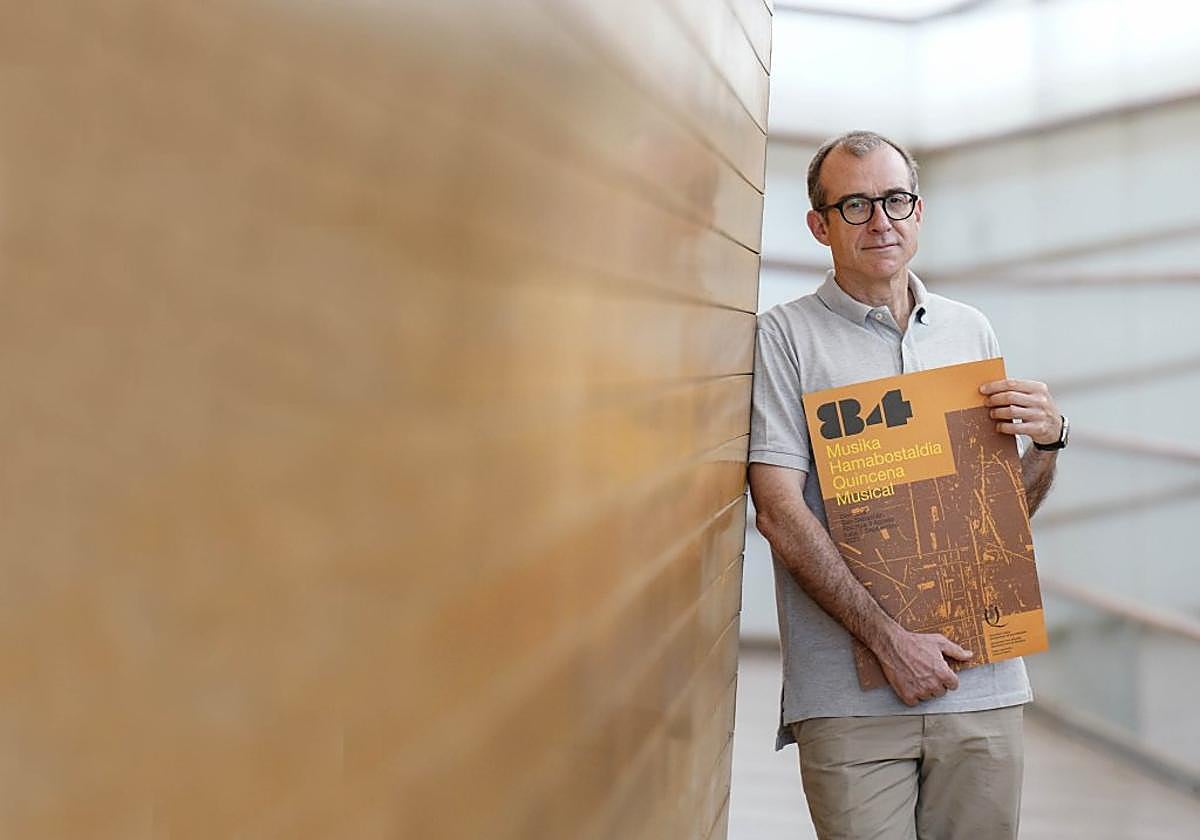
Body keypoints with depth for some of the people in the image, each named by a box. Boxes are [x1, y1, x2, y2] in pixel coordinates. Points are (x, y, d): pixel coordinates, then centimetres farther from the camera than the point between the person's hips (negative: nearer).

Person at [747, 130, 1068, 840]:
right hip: (849, 695, -4)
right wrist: (889, 640, -16)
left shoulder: (971, 331, 14)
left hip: (985, 682, 4)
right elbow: (780, 512, -10)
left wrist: (1047, 443, -1)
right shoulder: (785, 337, -1)